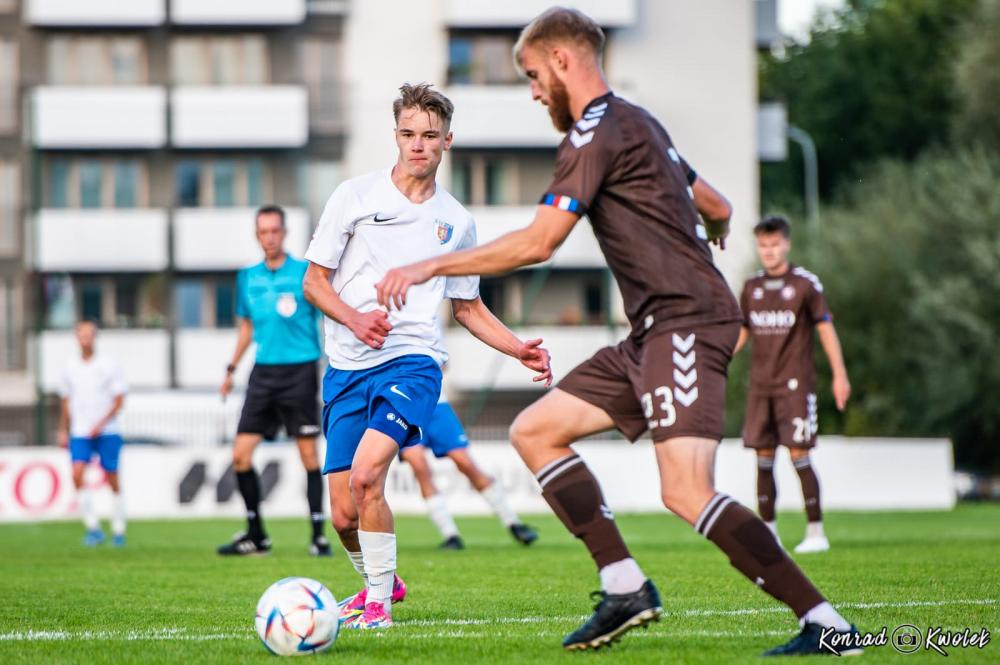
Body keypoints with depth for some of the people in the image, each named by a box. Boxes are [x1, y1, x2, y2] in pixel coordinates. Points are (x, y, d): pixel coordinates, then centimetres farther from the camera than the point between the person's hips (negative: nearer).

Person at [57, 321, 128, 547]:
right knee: (77, 473, -17)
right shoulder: (70, 367, 8)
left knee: (112, 479, 1)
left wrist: (101, 424, -16)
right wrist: (63, 430, 15)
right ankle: (92, 526, -12)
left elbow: (119, 401, -4)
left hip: (107, 432, -2)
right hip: (79, 433, 2)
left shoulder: (109, 365, -3)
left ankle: (119, 531, 13)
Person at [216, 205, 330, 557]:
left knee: (308, 454, -3)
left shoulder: (305, 273, -4)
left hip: (300, 370, -4)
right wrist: (231, 369, 20)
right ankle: (255, 535, 10)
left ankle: (318, 535, 4)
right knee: (241, 455, -1)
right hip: (263, 372, 5)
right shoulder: (248, 277, 11)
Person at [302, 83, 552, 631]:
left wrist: (521, 351, 7)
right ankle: (380, 579, 30)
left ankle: (378, 601, -12)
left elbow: (468, 307, 21)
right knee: (344, 513, -1)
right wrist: (355, 318, -14)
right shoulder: (355, 196, 4)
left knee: (366, 473, -26)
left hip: (413, 361, -1)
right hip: (347, 366, 1)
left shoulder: (456, 221, 10)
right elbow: (314, 281, 5)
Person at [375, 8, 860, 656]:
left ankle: (826, 623, -19)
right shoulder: (637, 124, 20)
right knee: (535, 430, 8)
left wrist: (430, 266, -8)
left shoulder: (598, 133, -10)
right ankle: (625, 587, 2)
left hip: (684, 323, -11)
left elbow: (537, 242, -15)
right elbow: (716, 207, 30)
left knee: (686, 491, -21)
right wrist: (713, 234, 56)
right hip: (655, 334, 11)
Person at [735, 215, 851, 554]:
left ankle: (816, 532, -4)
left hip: (795, 382, -4)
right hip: (760, 384, 4)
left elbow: (825, 328, 0)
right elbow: (741, 332, 19)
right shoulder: (751, 287, 11)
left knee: (798, 453, -10)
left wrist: (839, 374, -4)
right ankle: (768, 532, 8)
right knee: (763, 457, 3)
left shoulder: (805, 283, -2)